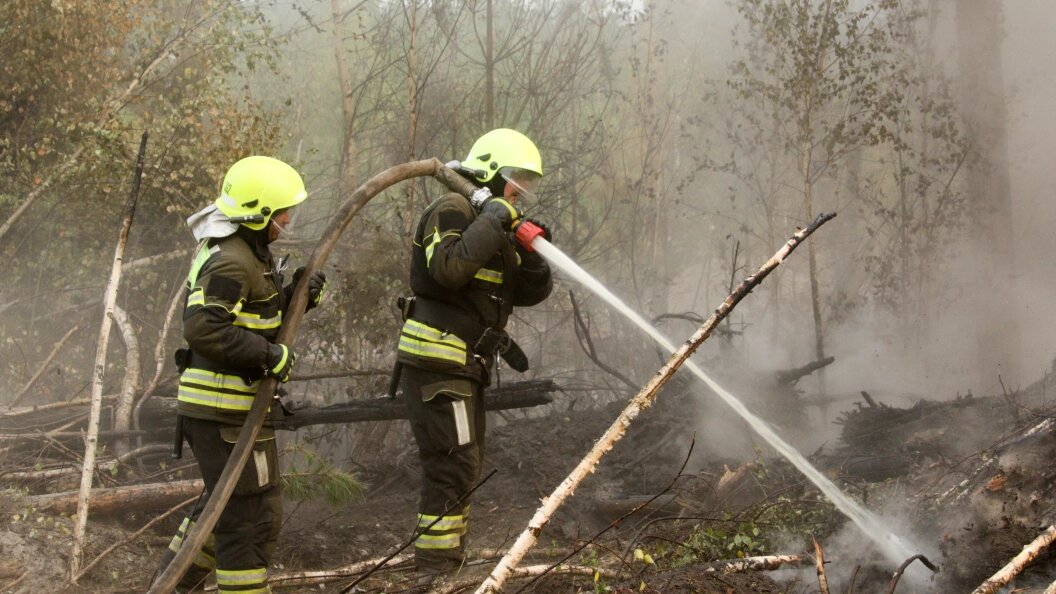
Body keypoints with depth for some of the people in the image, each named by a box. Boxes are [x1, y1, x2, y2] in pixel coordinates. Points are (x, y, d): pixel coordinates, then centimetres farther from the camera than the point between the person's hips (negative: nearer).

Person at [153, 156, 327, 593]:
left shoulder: (246, 253, 15)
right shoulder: (230, 262, -19)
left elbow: (256, 314, 19)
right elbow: (204, 328, -29)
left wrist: (297, 295, 3)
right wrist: (270, 355, -24)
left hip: (213, 406, 11)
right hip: (228, 409, -11)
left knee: (223, 503, 24)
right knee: (251, 515, -4)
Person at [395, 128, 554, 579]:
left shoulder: (495, 227, 19)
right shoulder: (452, 212, -10)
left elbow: (531, 292, 12)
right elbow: (448, 268, -29)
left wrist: (532, 253, -6)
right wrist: (489, 223, -22)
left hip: (464, 368, 10)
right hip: (435, 361, -10)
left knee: (464, 466, 16)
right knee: (453, 465, -13)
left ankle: (450, 566, 26)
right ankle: (435, 571, -11)